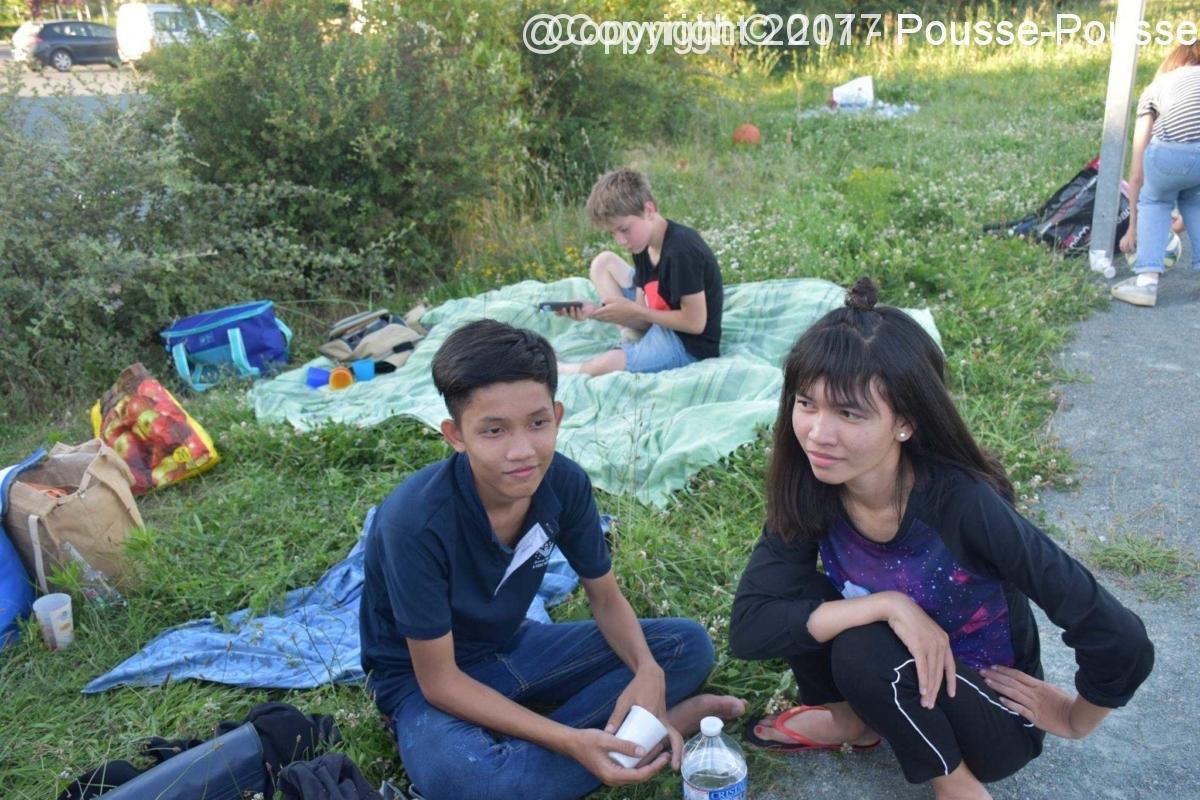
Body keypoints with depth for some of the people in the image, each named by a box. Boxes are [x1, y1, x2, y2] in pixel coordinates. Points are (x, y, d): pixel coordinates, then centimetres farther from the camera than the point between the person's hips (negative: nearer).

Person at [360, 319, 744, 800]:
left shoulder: (565, 483, -18)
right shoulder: (416, 522, -32)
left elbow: (606, 598, -2)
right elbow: (439, 680, -24)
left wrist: (648, 672, -24)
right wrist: (570, 742, -33)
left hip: (514, 646, 5)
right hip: (424, 677, -4)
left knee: (688, 645, -5)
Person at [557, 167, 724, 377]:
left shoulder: (681, 250, -25)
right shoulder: (643, 246, 2)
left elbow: (695, 322, -24)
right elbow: (643, 318, 1)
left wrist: (632, 311, -19)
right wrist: (596, 311, -15)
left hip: (690, 344, -10)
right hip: (658, 326, 10)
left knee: (605, 366, -32)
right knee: (604, 263, 10)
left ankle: (562, 370, 2)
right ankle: (632, 341, 0)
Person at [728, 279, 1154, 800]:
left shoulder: (962, 503, -32)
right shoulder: (810, 493, -18)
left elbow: (1119, 641, -30)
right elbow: (747, 629, -25)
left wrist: (1076, 719, -11)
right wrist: (887, 604, -33)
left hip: (995, 715, -4)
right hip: (902, 686, 5)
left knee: (862, 651, -31)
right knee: (800, 596, -20)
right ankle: (853, 721, 9)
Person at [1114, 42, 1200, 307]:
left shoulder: (1156, 87, 32)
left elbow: (1137, 169, 33)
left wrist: (1133, 226, 42)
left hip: (1174, 151, -2)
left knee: (1154, 200, 30)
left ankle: (1146, 280, 14)